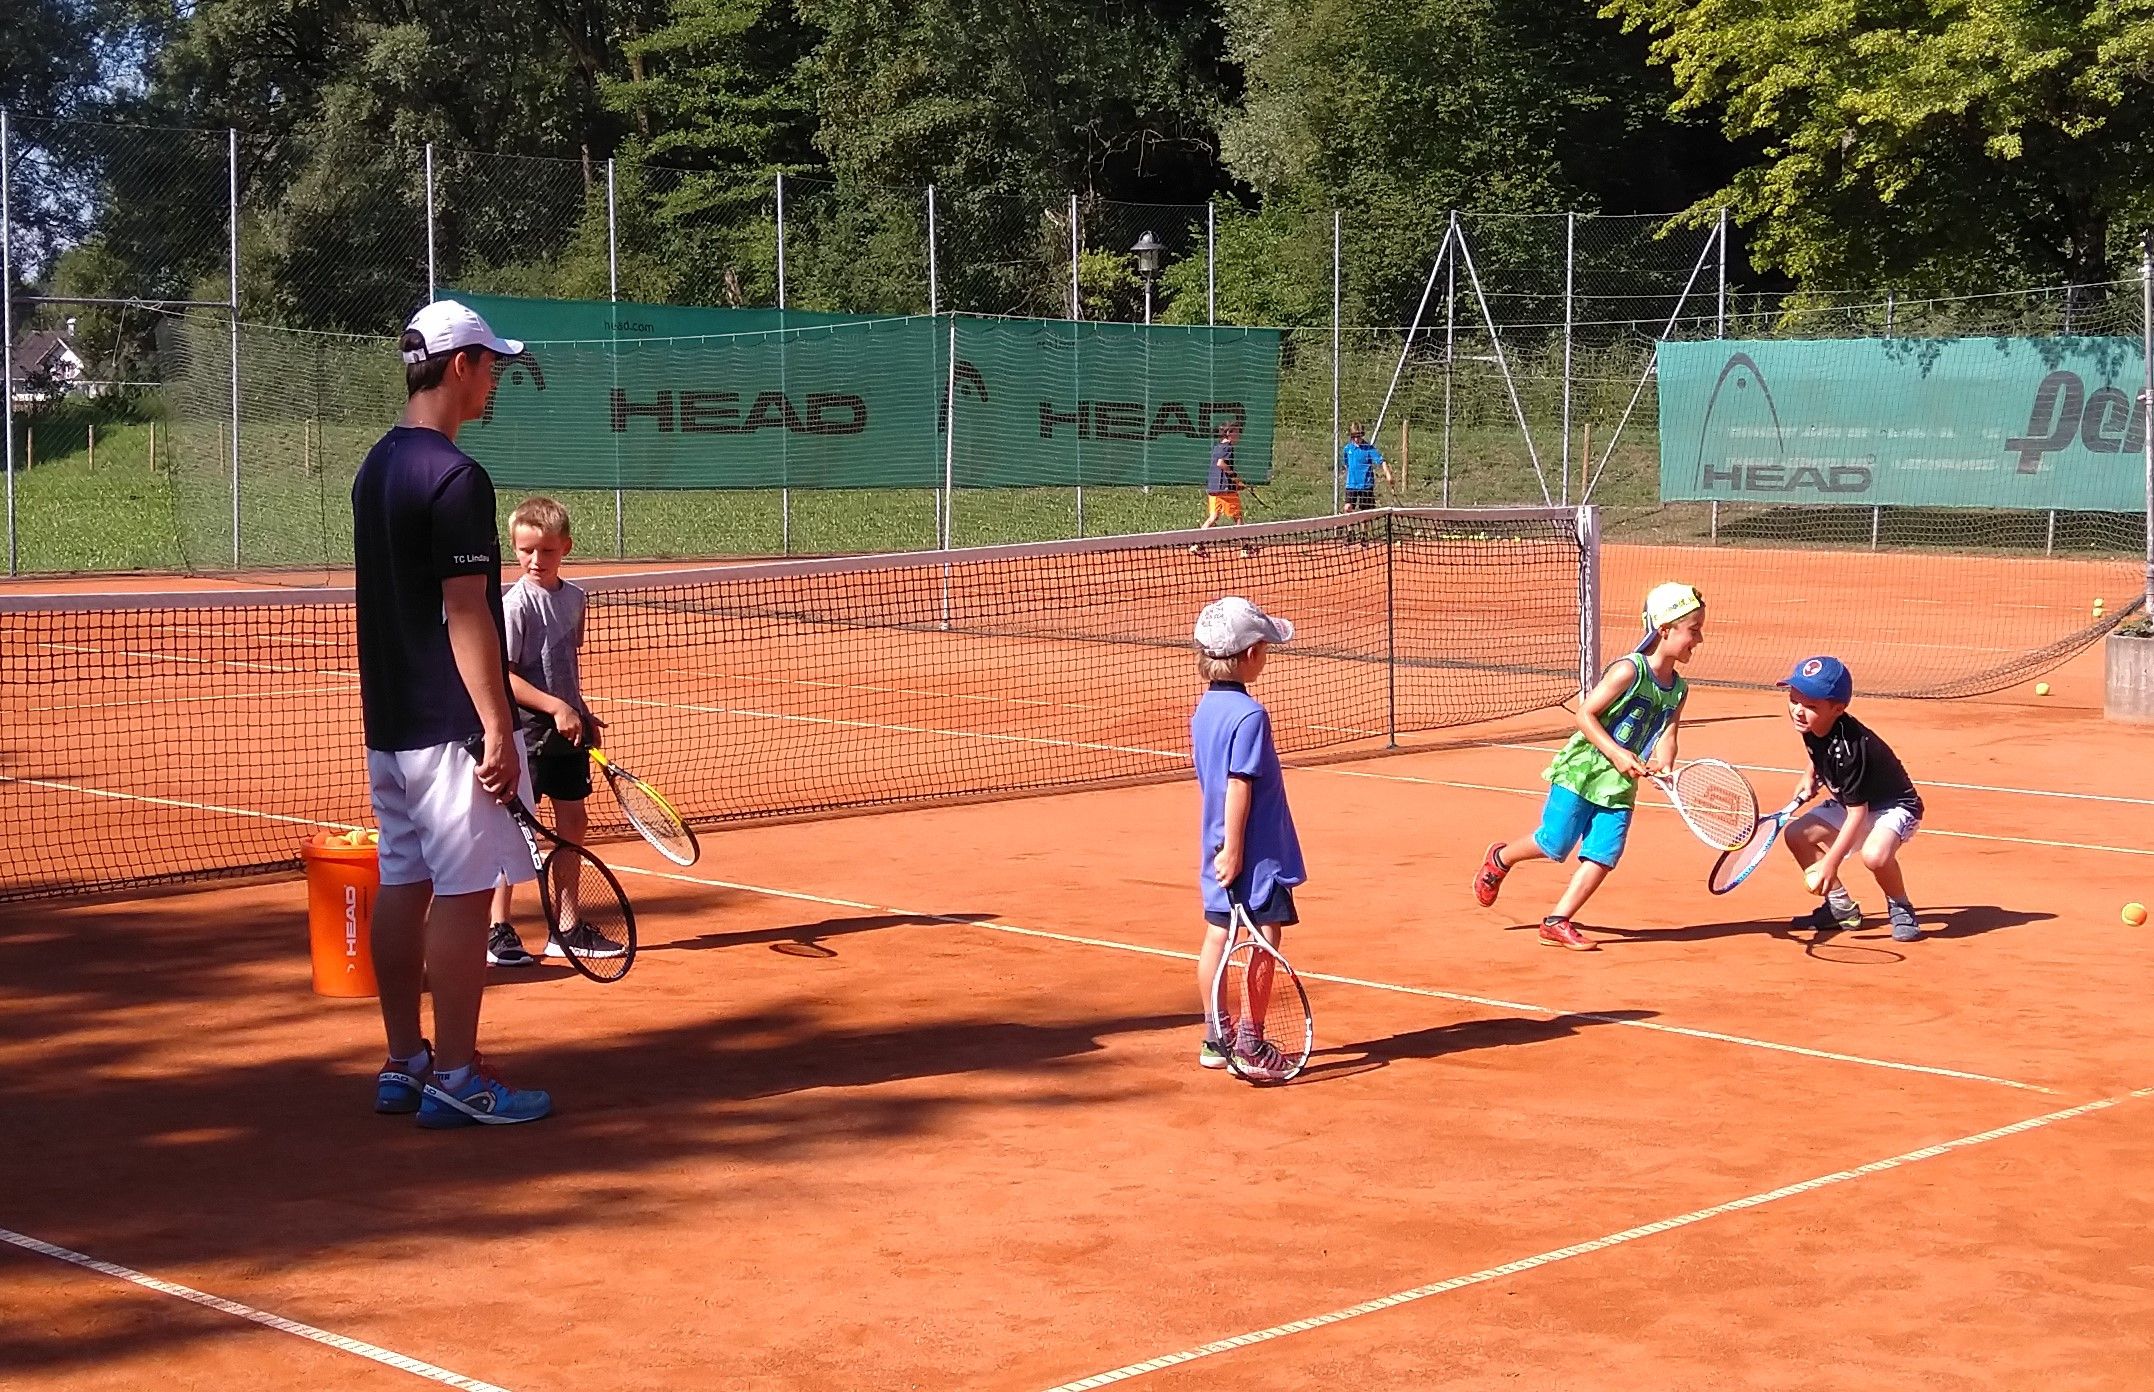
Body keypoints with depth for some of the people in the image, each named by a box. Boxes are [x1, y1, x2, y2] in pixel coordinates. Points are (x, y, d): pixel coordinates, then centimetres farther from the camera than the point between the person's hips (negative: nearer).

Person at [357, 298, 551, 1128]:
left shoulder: (377, 468, 13)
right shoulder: (455, 477, -16)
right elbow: (466, 614, -20)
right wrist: (499, 730, -19)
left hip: (389, 719, 9)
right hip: (450, 725, -9)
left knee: (402, 885, 11)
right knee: (463, 892, -5)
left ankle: (402, 1065, 18)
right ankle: (454, 1079, -2)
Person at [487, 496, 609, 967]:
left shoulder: (574, 596, 7)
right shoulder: (516, 604, -15)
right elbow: (502, 676, -18)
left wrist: (582, 713, 15)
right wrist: (556, 707, -22)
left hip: (567, 729, 7)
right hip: (527, 730, -7)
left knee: (572, 823, 11)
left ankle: (566, 928, 20)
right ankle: (497, 932, 5)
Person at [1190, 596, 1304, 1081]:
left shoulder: (1204, 709, 6)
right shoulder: (1249, 715, -20)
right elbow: (1239, 786, -22)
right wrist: (1233, 849, -19)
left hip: (1218, 848, 9)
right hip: (1257, 853, -9)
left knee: (1218, 934, 12)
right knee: (1264, 938, -2)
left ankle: (1217, 1038, 19)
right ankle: (1252, 1046, 1)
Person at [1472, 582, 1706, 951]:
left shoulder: (1678, 689, 5)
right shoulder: (1628, 671, -15)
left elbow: (1666, 737, -1)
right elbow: (1585, 714, -15)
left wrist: (1662, 767, -21)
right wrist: (1617, 753, -23)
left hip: (1620, 786, 6)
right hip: (1581, 771, -6)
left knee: (1604, 855, -5)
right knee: (1555, 845, -2)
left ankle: (1558, 921, 0)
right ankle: (1499, 860, 26)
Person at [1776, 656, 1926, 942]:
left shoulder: (1850, 747, -34)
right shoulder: (1811, 728, -11)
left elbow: (1857, 813, -31)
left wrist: (1831, 861, -31)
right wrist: (1811, 778, 2)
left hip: (1895, 807, -9)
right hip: (1847, 803, 9)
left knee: (1875, 853, -36)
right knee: (1796, 834, -2)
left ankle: (1900, 908, -5)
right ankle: (1841, 907, 12)